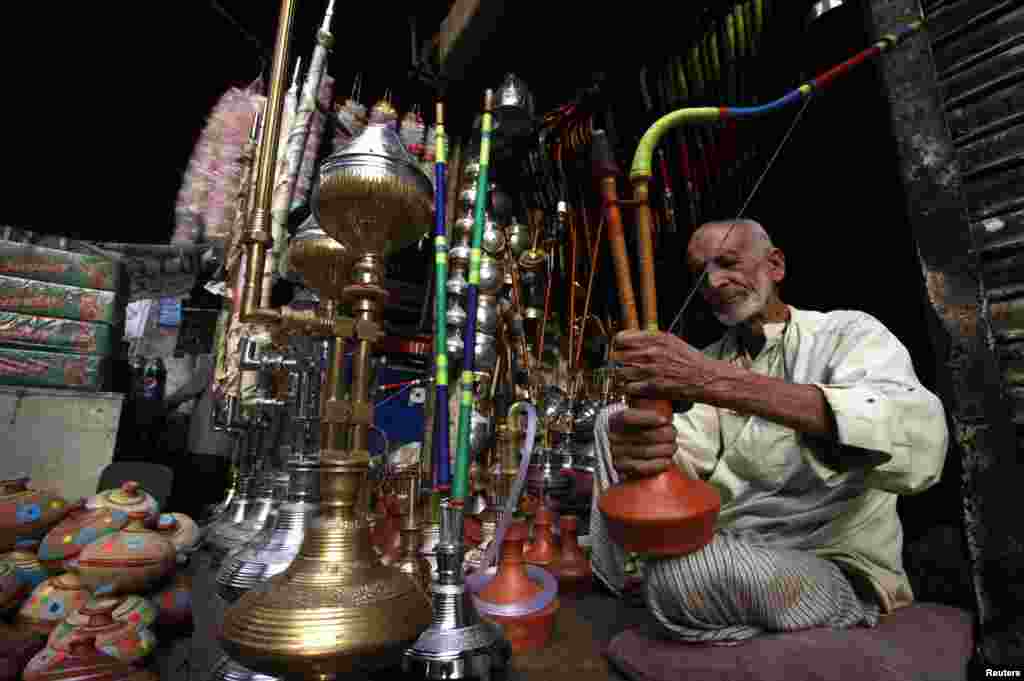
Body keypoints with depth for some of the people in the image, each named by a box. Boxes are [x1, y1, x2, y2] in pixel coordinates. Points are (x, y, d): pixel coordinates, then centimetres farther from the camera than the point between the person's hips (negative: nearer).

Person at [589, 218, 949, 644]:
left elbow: (917, 449, -32)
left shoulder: (848, 332, -11)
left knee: (677, 571, -35)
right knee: (614, 420, -4)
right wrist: (640, 452, -35)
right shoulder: (710, 359, 5)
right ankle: (616, 577, 10)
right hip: (729, 547, 5)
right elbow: (685, 453, -10)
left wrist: (715, 380, -41)